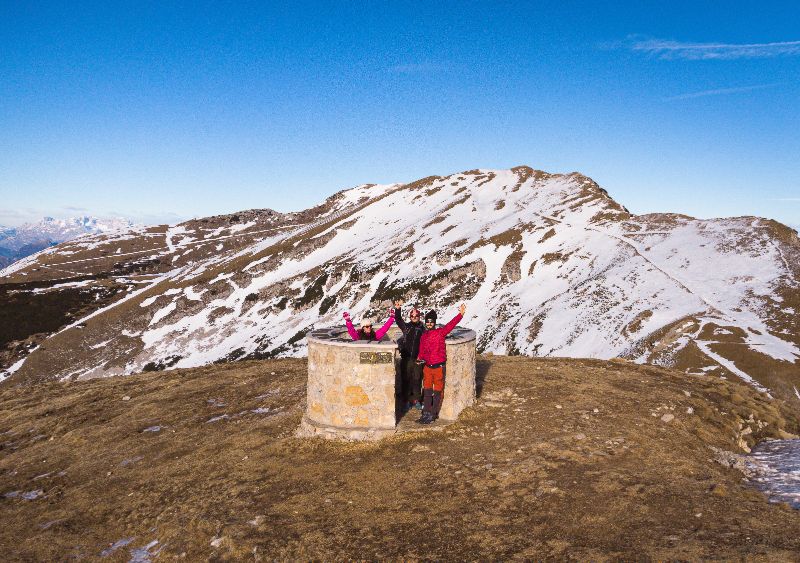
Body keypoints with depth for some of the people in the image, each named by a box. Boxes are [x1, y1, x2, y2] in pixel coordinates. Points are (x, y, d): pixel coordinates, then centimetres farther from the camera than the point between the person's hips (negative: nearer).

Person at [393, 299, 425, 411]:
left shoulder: (422, 328, 5)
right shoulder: (406, 326, 7)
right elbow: (398, 319, 1)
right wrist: (397, 309, -15)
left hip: (417, 359, 0)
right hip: (406, 358, 0)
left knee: (417, 379, 6)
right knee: (405, 379, 4)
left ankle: (416, 400, 17)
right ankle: (406, 401, 13)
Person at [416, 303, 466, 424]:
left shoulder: (440, 332, -7)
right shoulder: (424, 336, 9)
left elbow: (451, 325, -20)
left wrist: (461, 314, -31)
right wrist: (420, 358, -3)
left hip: (439, 366, -5)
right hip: (427, 367, 5)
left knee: (437, 392, 5)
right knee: (427, 391, 11)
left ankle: (433, 414, 13)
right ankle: (426, 413, 20)